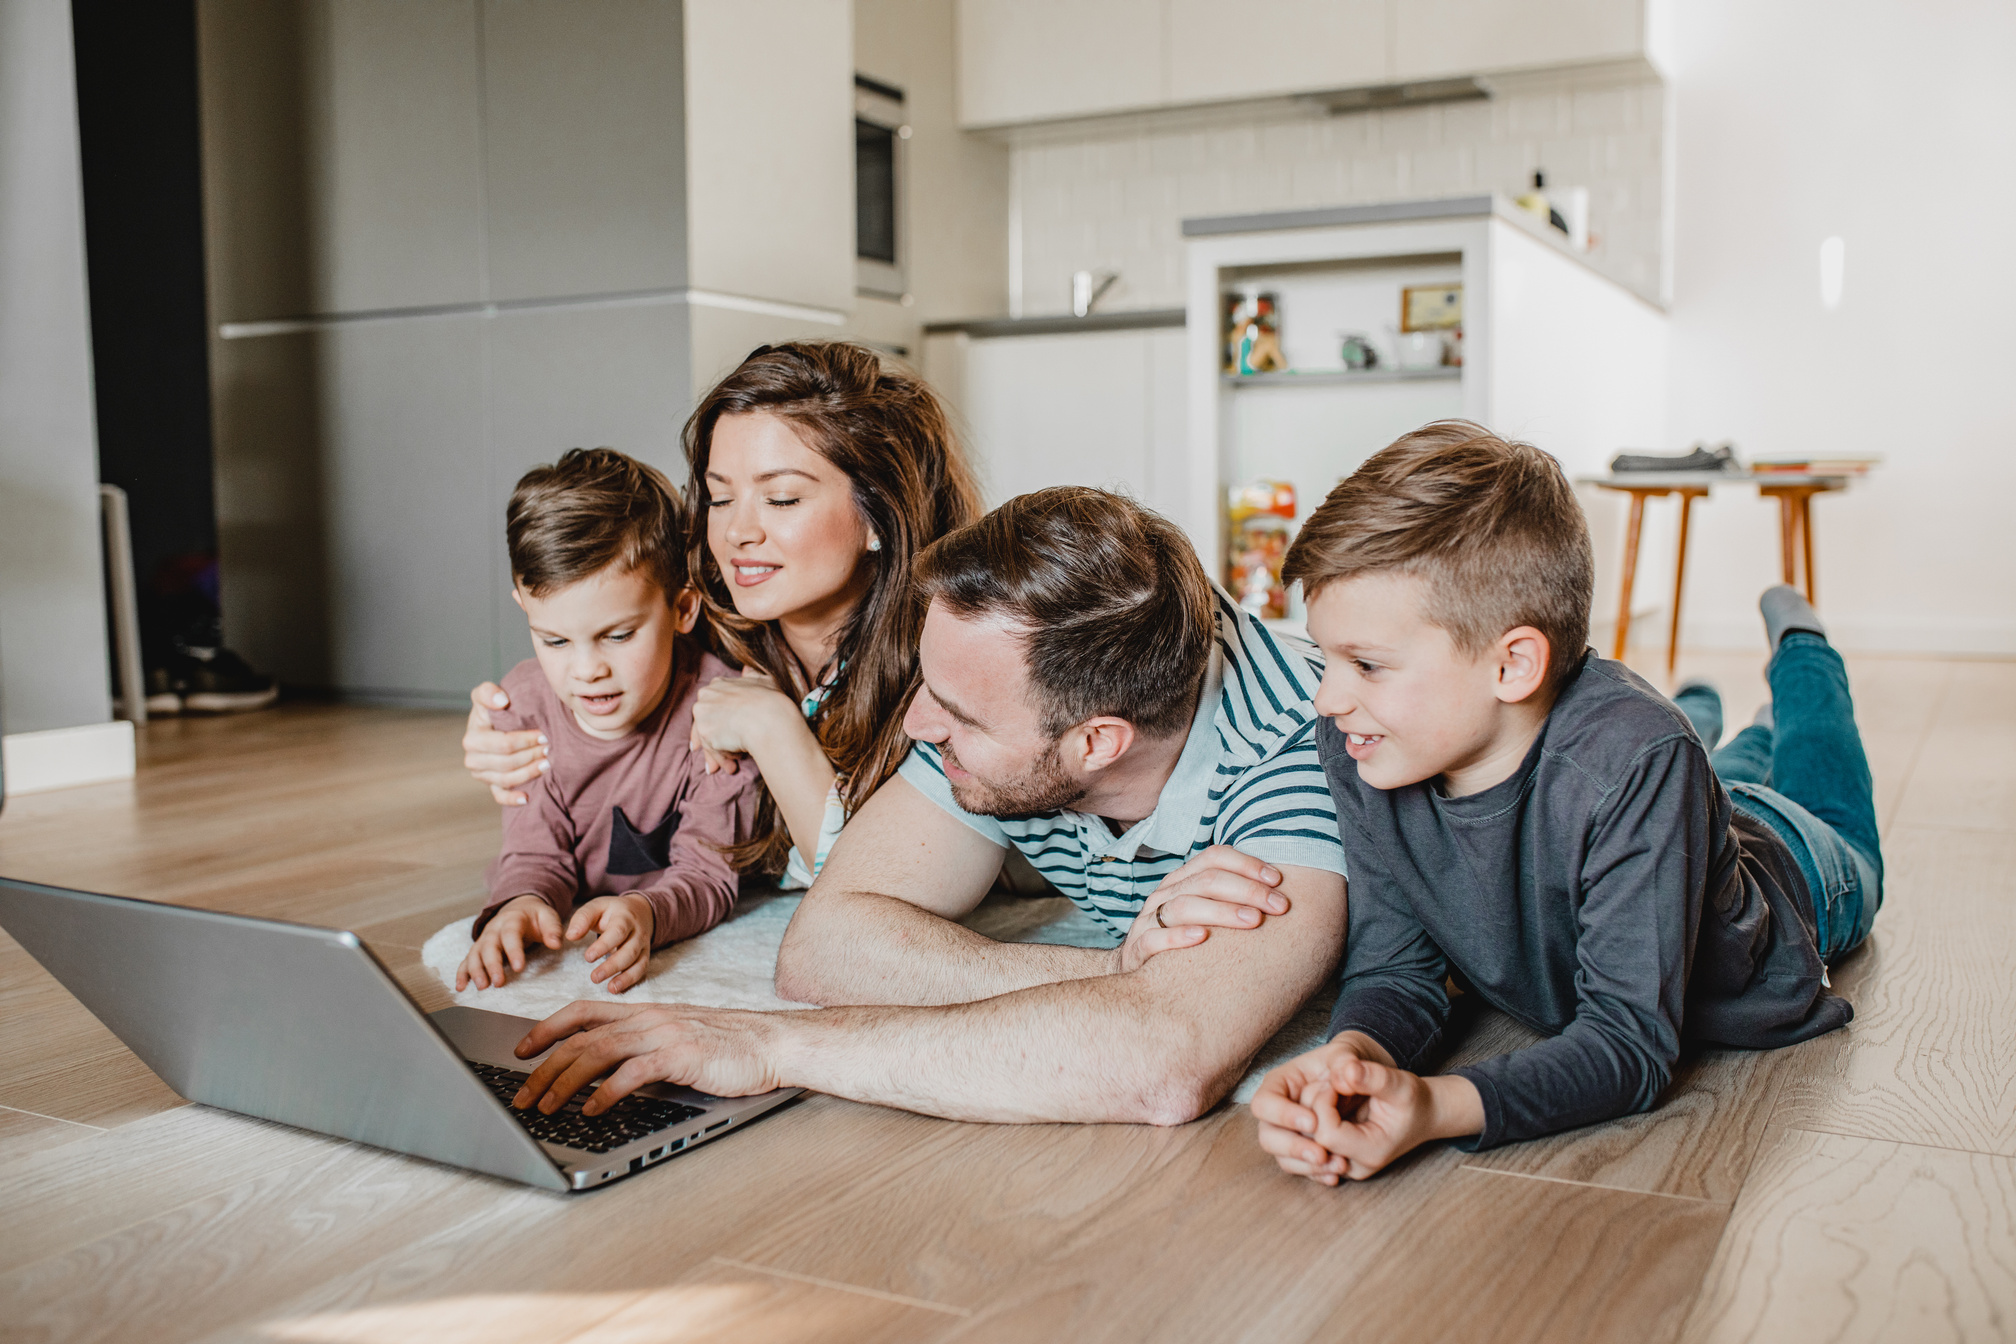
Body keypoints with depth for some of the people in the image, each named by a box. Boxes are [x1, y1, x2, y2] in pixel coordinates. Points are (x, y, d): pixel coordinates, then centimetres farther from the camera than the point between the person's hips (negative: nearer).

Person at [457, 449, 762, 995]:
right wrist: (521, 905, -33)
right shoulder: (526, 703, -8)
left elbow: (707, 873, -21)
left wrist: (646, 913, -44)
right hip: (567, 928, 3)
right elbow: (536, 852, -8)